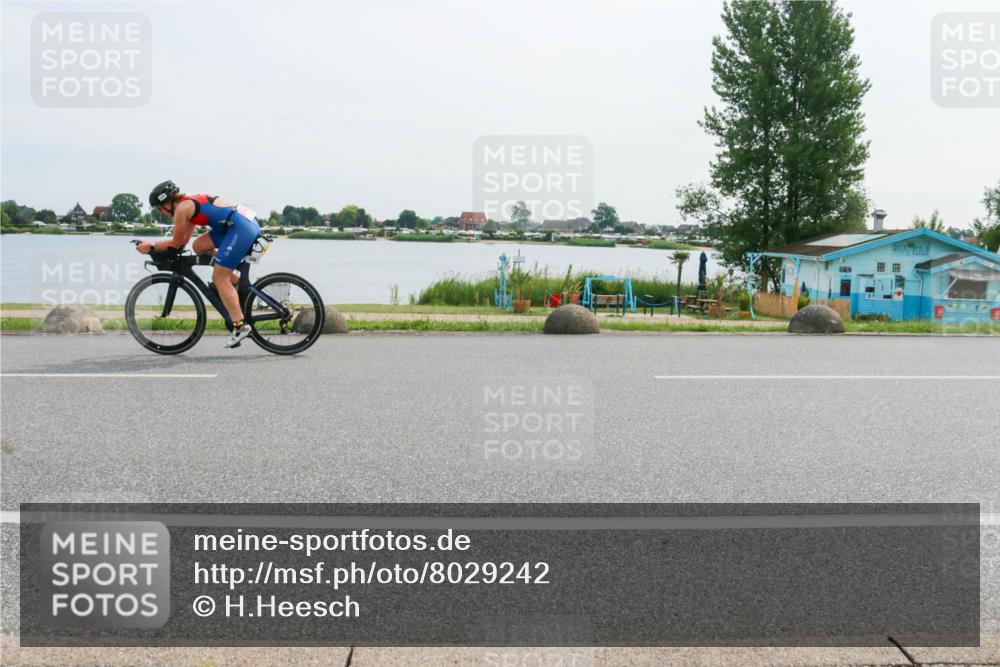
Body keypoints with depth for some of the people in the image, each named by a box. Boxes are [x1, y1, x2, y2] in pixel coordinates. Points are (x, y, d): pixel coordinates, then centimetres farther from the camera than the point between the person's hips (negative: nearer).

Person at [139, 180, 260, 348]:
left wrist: (151, 247, 15)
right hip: (248, 222, 9)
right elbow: (183, 240, 29)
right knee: (199, 246, 15)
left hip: (241, 229, -9)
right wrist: (158, 246, 27)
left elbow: (177, 243, 5)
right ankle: (238, 283, 12)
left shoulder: (181, 208, -3)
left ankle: (240, 326, -8)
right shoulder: (192, 203, 24)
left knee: (219, 278, -5)